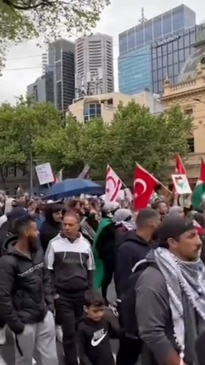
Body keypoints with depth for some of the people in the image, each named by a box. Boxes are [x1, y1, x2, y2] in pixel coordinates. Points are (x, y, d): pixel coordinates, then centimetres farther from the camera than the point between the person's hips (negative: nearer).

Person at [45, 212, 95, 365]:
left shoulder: (85, 244, 0)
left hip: (82, 294, 3)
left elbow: (90, 269, 10)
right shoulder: (54, 243, -7)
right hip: (62, 295, -2)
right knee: (69, 331, 1)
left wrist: (90, 290, 7)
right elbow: (48, 270, -2)